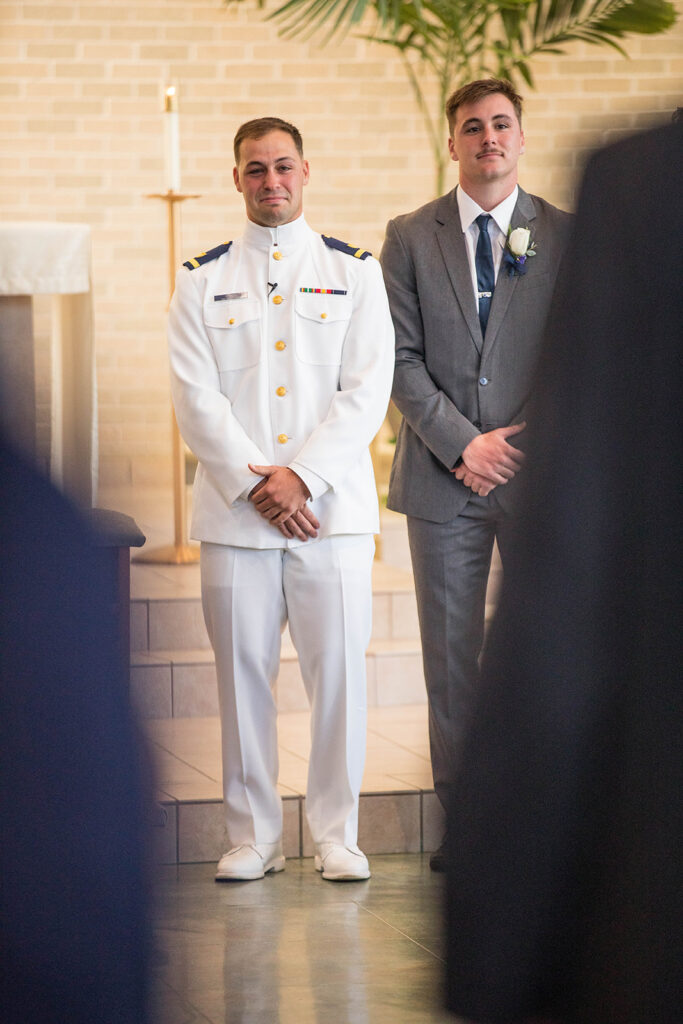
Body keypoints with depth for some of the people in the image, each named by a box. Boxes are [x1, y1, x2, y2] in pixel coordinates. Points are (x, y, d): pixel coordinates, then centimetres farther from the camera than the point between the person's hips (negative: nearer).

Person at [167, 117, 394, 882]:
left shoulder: (355, 272, 9)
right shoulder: (202, 281, 10)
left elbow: (367, 391, 0)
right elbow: (196, 397, 1)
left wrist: (303, 477, -11)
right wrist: (253, 482, -11)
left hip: (332, 507, 0)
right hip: (234, 512, 1)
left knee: (338, 669, -2)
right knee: (242, 672, 1)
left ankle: (335, 834, 8)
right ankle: (252, 834, 11)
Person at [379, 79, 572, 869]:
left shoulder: (566, 236, 6)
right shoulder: (410, 238, 6)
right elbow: (401, 358, 0)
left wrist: (528, 445, -7)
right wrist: (463, 444, -10)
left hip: (541, 473, 0)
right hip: (444, 477, 1)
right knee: (451, 653, 3)